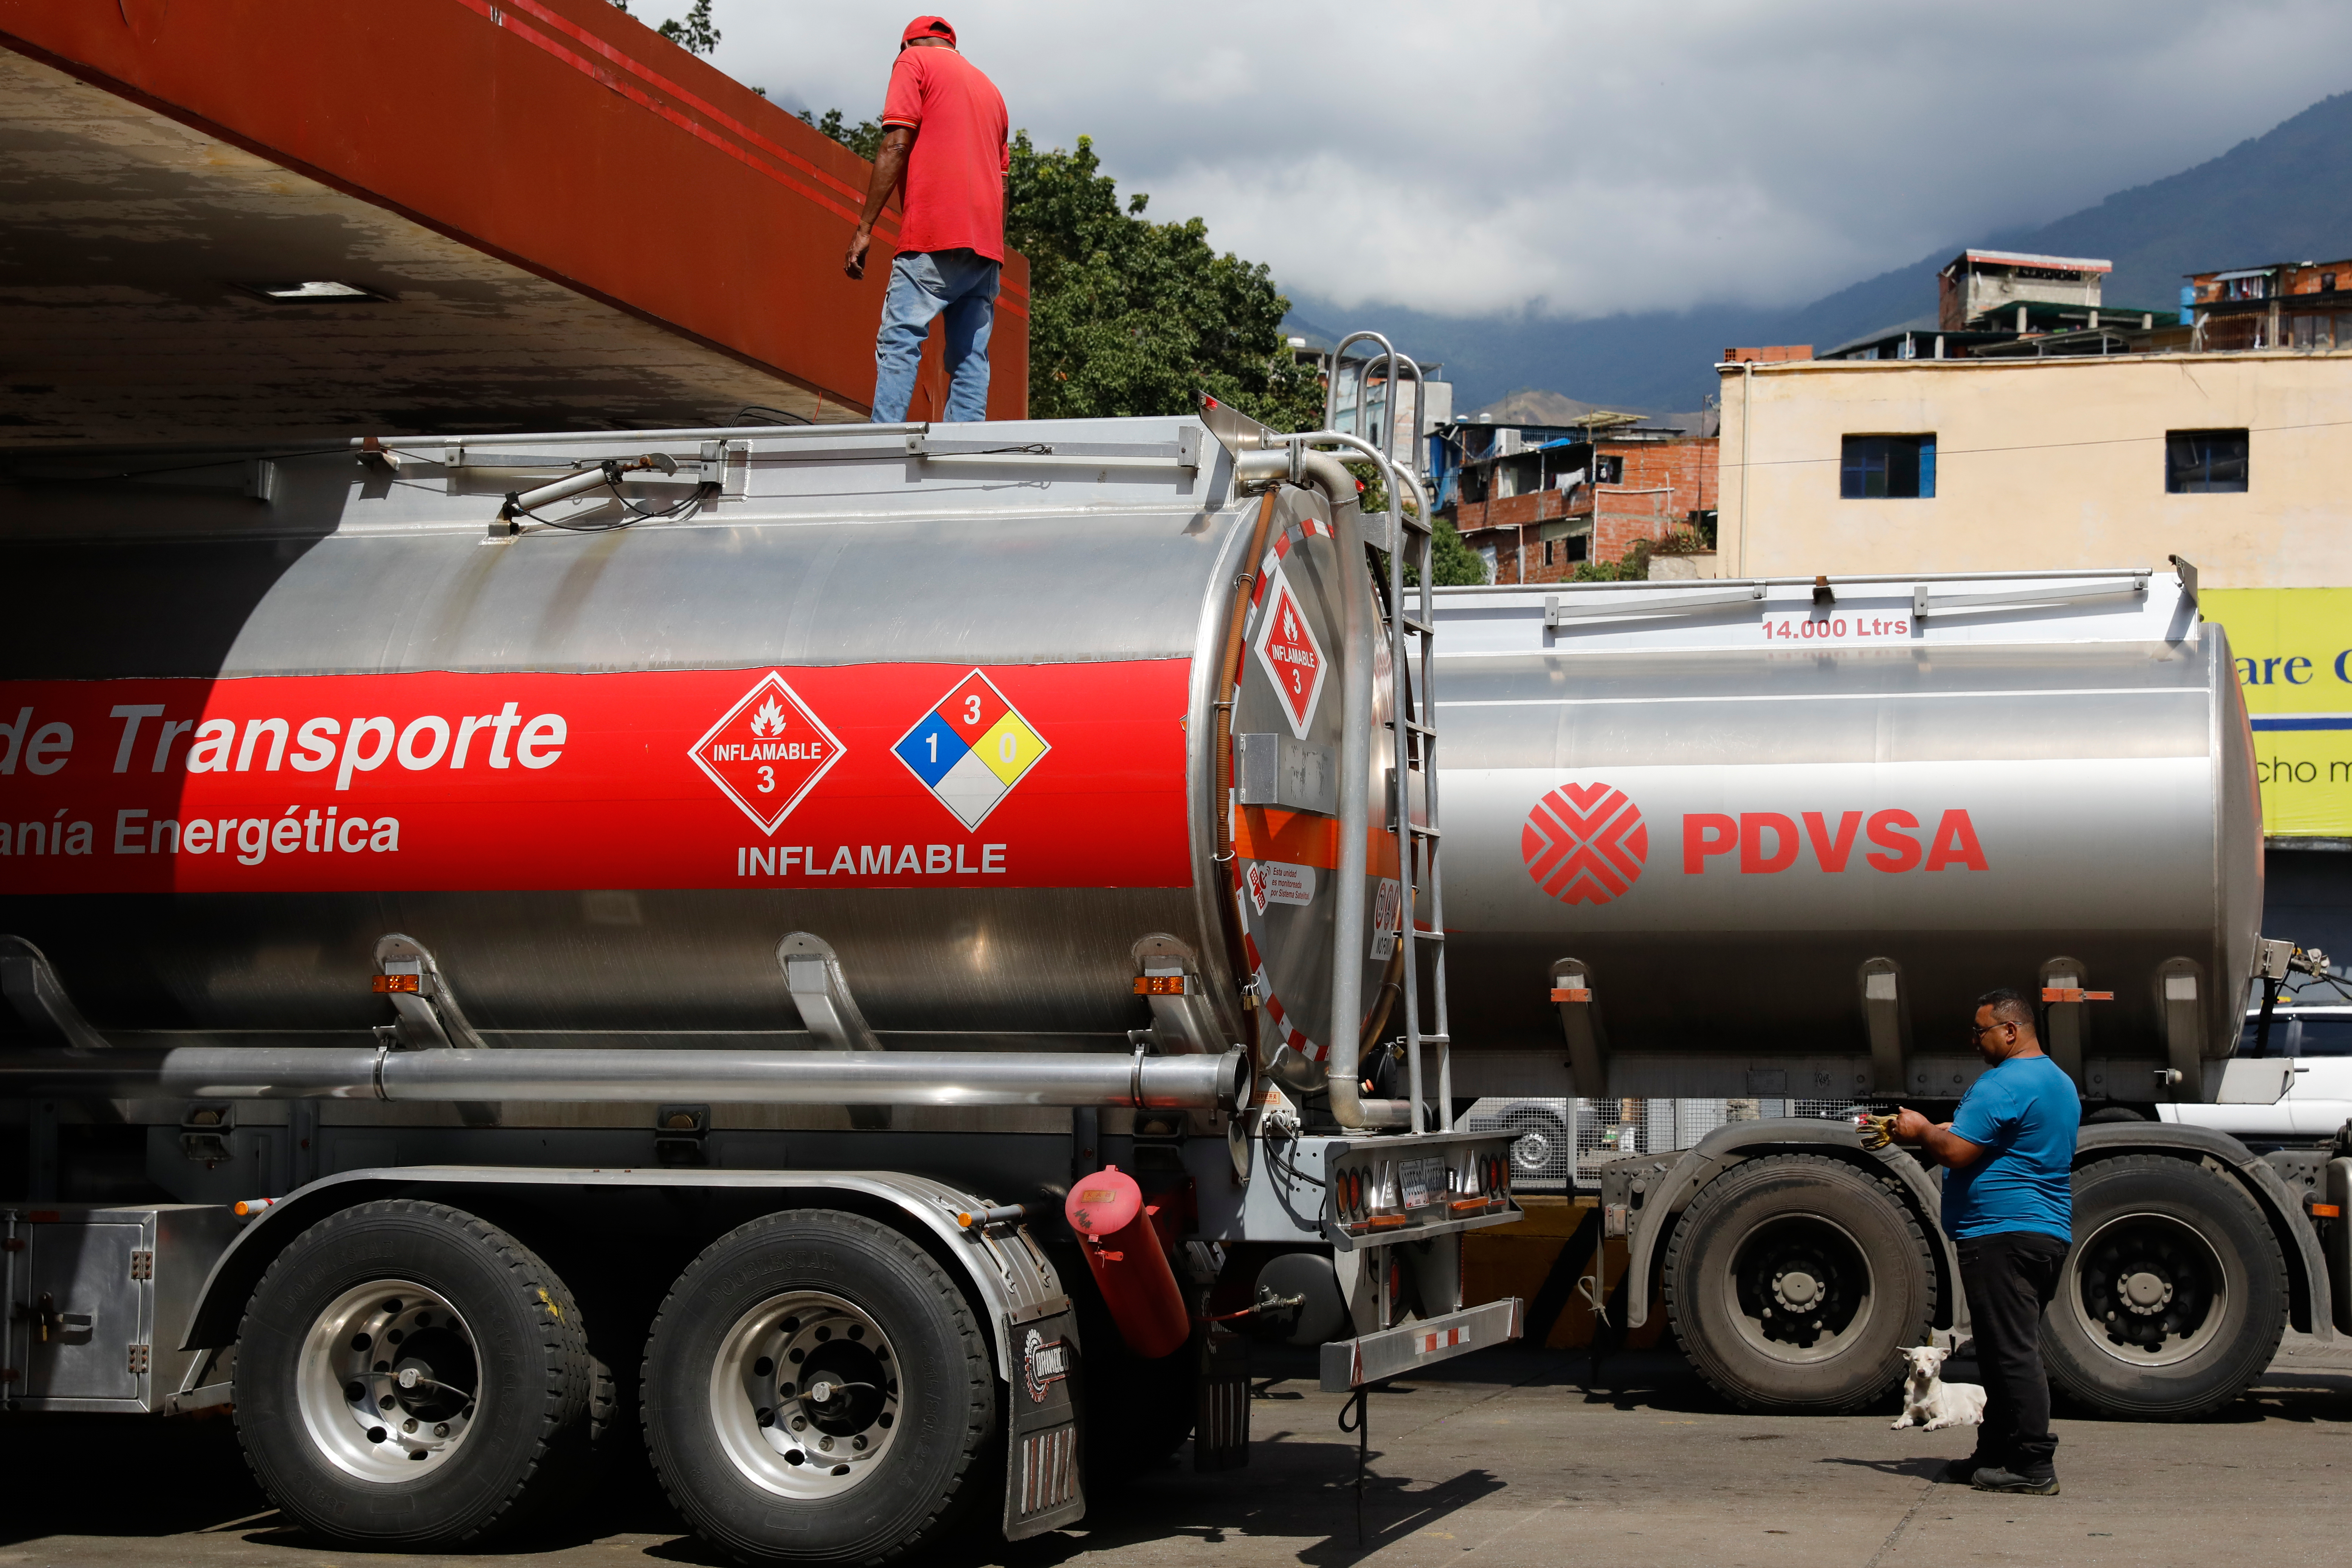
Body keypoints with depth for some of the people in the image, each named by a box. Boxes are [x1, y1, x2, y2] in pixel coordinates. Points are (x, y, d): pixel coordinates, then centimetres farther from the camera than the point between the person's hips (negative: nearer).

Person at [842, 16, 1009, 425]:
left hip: (934, 236, -7)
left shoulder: (914, 62, 7)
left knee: (899, 344, -11)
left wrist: (864, 228, -6)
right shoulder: (988, 87, 28)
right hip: (987, 245, 7)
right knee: (971, 357, 2)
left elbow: (896, 146, -5)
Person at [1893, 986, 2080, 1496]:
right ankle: (1997, 1454, 21)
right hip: (2050, 1233, 10)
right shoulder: (2061, 1084, 19)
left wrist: (1922, 1132, 2)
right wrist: (1935, 1131, 21)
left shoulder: (2002, 1086, -15)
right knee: (2012, 1352, 15)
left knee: (2012, 1353, -9)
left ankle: (2033, 1466, -9)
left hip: (2002, 1234, -10)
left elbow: (1956, 1152, -19)